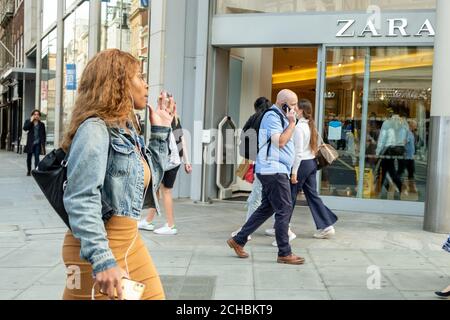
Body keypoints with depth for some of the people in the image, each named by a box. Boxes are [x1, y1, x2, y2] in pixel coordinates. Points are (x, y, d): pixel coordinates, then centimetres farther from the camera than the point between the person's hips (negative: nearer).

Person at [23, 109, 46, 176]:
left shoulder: (41, 124, 6)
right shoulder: (28, 122, 5)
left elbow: (44, 135, 7)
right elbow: (25, 128, -14)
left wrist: (43, 144, -1)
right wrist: (31, 121, -15)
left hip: (38, 143, -1)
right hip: (30, 143, 1)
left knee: (37, 158, -11)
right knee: (29, 158, 11)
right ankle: (29, 171, 26)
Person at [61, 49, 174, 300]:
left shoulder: (127, 130, 12)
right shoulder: (95, 129, -15)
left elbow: (149, 183, 20)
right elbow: (81, 201, -25)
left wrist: (161, 131, 14)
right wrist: (102, 259, -32)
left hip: (132, 242, 9)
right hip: (100, 247, -9)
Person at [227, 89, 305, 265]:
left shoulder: (279, 117, 20)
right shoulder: (272, 116, -11)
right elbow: (280, 141, -20)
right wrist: (292, 123, -14)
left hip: (274, 171, 11)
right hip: (273, 170, -11)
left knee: (266, 208, 13)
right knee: (284, 209, -8)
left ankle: (238, 240, 19)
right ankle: (284, 253, -2)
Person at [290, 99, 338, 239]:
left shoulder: (299, 127, -16)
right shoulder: (311, 125, 10)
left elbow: (298, 151, -19)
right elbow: (317, 145, 16)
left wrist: (294, 172, -17)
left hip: (302, 163, -8)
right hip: (312, 162, 8)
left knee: (290, 196, 3)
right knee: (312, 195, 10)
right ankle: (326, 226, 7)